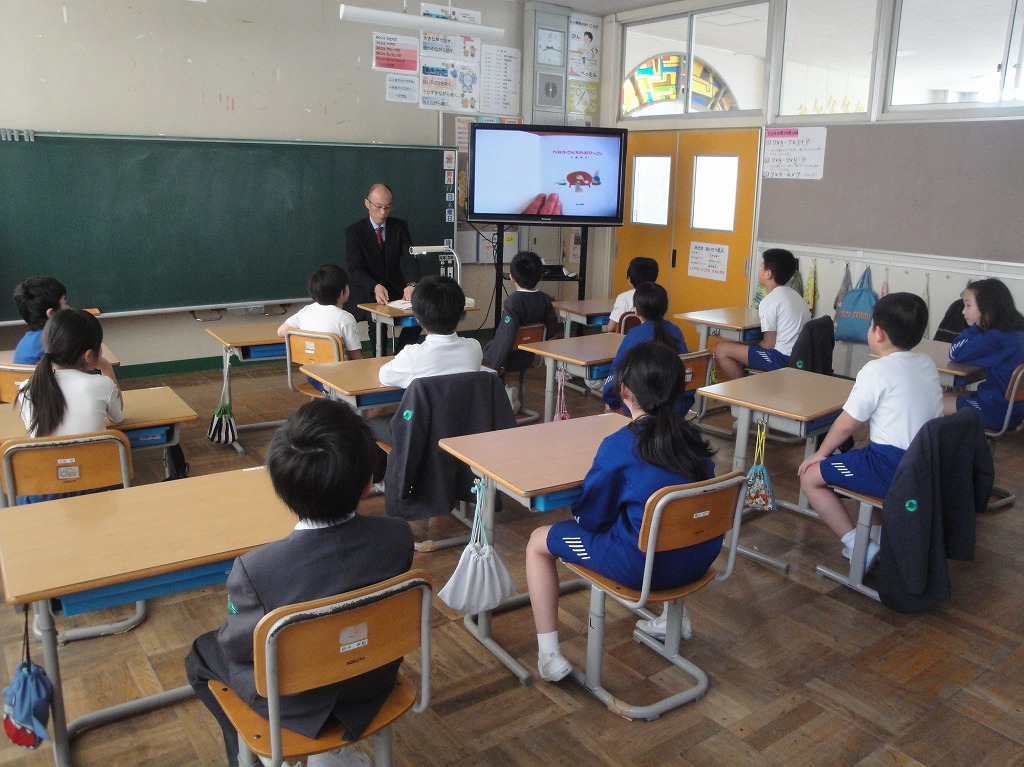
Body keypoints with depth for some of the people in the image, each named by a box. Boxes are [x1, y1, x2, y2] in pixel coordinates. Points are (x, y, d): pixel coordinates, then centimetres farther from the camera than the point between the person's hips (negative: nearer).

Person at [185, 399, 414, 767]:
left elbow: (236, 645, -15)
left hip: (297, 703, -3)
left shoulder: (256, 569, -34)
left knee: (202, 653, 24)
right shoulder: (398, 537, -25)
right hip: (373, 683, 4)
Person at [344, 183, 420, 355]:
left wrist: (411, 284, -30)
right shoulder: (354, 231, -3)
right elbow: (355, 269, -14)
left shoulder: (400, 227, 5)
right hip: (368, 293, -3)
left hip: (397, 290, 3)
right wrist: (375, 287, -35)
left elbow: (408, 259, -8)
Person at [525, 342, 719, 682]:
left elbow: (590, 518, -10)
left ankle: (549, 655, 8)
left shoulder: (618, 446, -17)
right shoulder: (694, 438, 0)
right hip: (700, 558, 7)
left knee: (539, 541, 11)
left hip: (644, 565, -6)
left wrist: (579, 511, 13)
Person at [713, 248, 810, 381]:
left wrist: (753, 346, 7)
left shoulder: (769, 301, -14)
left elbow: (768, 344, -14)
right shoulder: (795, 295, 10)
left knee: (721, 350, -6)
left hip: (782, 359, -9)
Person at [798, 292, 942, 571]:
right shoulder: (927, 364, 8)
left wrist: (821, 452, 5)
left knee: (811, 476, 2)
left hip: (893, 469, -9)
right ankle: (880, 533, 27)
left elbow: (846, 424, -9)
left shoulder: (877, 371, -14)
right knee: (857, 454, 33)